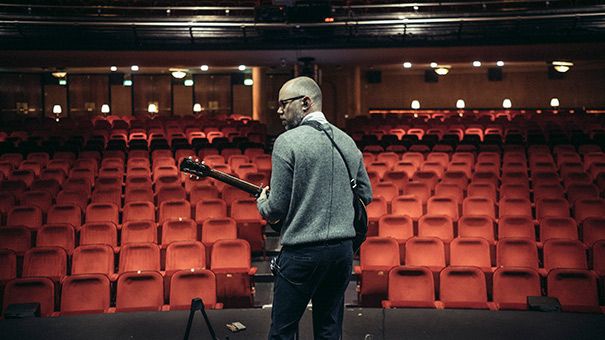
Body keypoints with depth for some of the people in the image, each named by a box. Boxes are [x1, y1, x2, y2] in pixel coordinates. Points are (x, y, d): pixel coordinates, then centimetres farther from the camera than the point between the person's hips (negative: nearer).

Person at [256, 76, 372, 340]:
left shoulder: (287, 142, -11)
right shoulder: (348, 141, 9)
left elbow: (277, 208, -11)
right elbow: (365, 195, 16)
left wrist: (262, 201, 10)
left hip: (301, 252, -6)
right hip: (343, 250, 7)